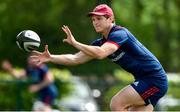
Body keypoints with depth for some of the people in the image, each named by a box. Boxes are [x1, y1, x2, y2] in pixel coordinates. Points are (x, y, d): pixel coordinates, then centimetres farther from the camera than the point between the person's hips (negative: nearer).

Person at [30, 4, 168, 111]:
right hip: (144, 80, 9)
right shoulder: (101, 42, 10)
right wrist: (51, 58, -4)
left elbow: (100, 53, -35)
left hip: (155, 80, -9)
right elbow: (76, 58, 7)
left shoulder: (119, 33, -17)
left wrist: (74, 43, -32)